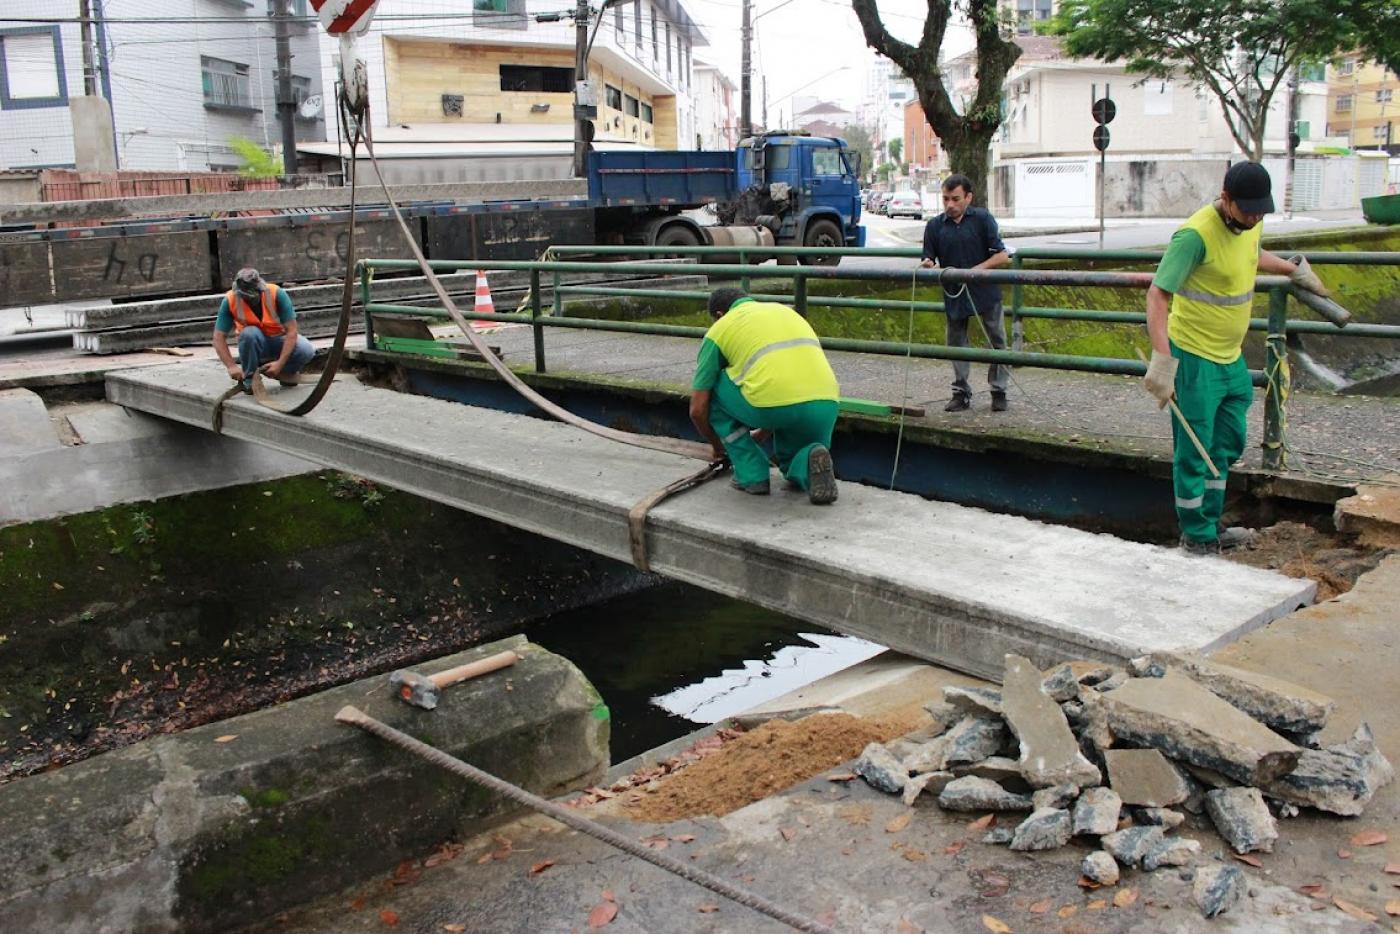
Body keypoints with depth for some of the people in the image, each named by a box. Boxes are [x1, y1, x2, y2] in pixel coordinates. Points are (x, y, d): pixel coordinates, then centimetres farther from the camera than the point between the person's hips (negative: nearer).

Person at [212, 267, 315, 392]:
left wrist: (280, 363, -31)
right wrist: (231, 366, -32)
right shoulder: (230, 300, -20)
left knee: (306, 350, -30)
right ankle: (249, 379, -15)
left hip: (279, 341, 0)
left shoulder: (277, 294, -24)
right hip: (253, 344, 0)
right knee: (250, 333, -36)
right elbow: (219, 338, -19)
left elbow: (291, 331, -23)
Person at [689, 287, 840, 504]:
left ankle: (751, 474, 20)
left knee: (712, 388, 26)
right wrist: (761, 436, 51)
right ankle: (805, 469, 0)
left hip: (773, 405, -5)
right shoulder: (786, 311, 34)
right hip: (825, 406, 5)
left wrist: (718, 446, 40)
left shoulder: (719, 329, 20)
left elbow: (698, 410, 20)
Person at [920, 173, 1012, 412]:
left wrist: (976, 270, -19)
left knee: (997, 342, 5)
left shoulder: (982, 218, -5)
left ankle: (998, 391, 17)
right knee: (956, 344, 8)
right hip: (953, 293, 2)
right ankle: (961, 393, 19)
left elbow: (1002, 256, -7)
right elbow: (928, 261, 3)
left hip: (985, 291, -2)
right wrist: (927, 265, -21)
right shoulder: (935, 226, 2)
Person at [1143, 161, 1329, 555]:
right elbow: (1157, 295, -27)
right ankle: (1197, 537, 14)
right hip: (1194, 360, -9)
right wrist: (1163, 360, -34)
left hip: (1231, 357, 9)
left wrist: (1295, 269, 36)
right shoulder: (1196, 235, -23)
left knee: (1227, 446, 18)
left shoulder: (1250, 223, 3)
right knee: (1194, 452, 1)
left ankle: (1210, 526, 32)